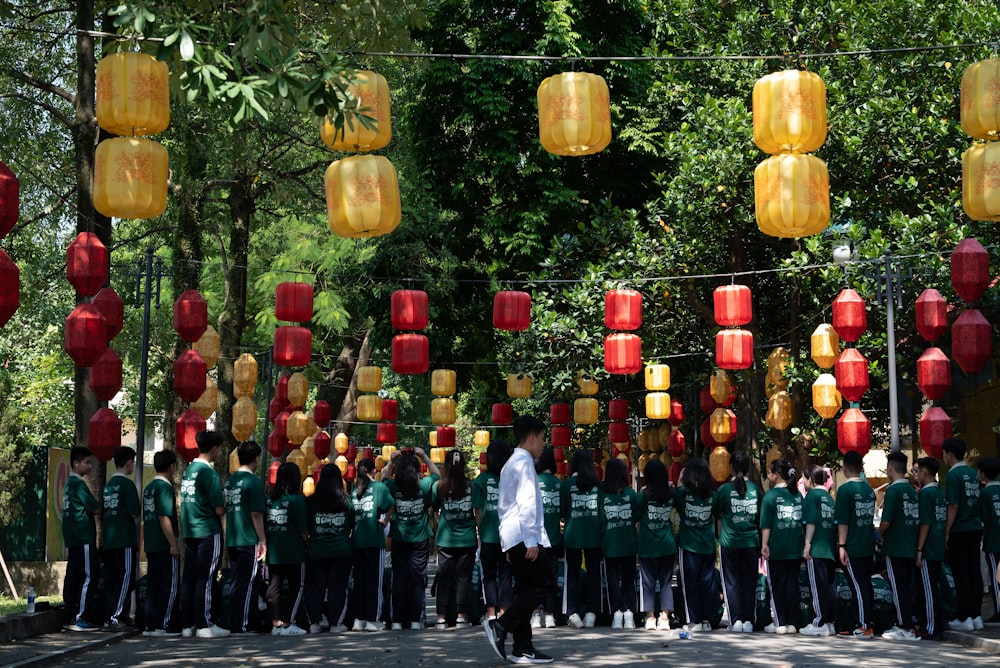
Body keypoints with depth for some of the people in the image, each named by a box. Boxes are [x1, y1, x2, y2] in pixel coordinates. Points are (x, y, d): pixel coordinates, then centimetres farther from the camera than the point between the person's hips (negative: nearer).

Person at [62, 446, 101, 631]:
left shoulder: (70, 483, 17)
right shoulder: (78, 484, -13)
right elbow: (95, 509, -11)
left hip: (73, 539, 10)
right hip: (83, 538, -10)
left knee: (73, 577, 9)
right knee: (89, 577, -8)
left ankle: (71, 617, 11)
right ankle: (79, 618, -10)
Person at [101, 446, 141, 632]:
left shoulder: (108, 485, 14)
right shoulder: (127, 484, -8)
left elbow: (103, 513, 17)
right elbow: (134, 513, -11)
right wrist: (137, 513, 9)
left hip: (108, 540, 8)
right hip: (125, 539, -8)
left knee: (110, 580, 8)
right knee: (125, 578, -6)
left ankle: (109, 619, 8)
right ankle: (116, 618, -12)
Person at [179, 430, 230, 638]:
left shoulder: (188, 470, 10)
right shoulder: (209, 472, -13)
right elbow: (219, 509, -14)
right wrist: (224, 506, 5)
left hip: (190, 532, 8)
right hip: (208, 533, -8)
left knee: (188, 579, 8)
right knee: (205, 580, -4)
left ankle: (188, 625, 12)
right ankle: (205, 626, -2)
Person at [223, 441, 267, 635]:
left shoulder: (230, 481, 11)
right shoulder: (253, 481, -12)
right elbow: (256, 514, -15)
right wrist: (262, 540, -10)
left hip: (232, 539, 7)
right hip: (249, 540, -7)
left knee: (235, 583, 12)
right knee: (246, 585, -2)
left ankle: (233, 624, 15)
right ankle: (241, 626, -1)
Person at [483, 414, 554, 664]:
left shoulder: (510, 464, 21)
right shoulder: (524, 462, -9)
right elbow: (527, 503, -17)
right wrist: (531, 540, -20)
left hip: (512, 537, 10)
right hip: (524, 536, -10)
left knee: (525, 588, 7)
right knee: (543, 584, -8)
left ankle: (522, 648, 4)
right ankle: (500, 625, -13)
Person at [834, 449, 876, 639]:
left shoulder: (845, 489, -12)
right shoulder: (869, 489, 10)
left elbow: (843, 521, -15)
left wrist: (841, 545, -13)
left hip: (852, 547, -7)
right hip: (868, 546, 7)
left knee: (858, 586, -5)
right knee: (866, 584, 11)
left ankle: (864, 627, -5)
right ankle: (865, 623, 15)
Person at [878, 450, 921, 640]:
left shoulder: (893, 490, -14)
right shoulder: (912, 490, 9)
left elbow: (886, 521, -18)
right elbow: (916, 518, 13)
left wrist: (880, 534, 1)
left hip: (895, 548, -8)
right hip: (911, 548, 8)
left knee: (898, 588, -3)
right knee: (906, 587, 13)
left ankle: (905, 628, -3)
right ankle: (905, 624, 18)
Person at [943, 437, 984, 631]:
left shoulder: (954, 475, -13)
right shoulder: (973, 474, 10)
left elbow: (953, 506, -16)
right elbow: (977, 502, 15)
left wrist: (946, 533, -13)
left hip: (959, 531, -7)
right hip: (975, 528, 7)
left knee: (961, 574, -2)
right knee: (974, 572, 9)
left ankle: (964, 618, 0)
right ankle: (976, 615, 13)